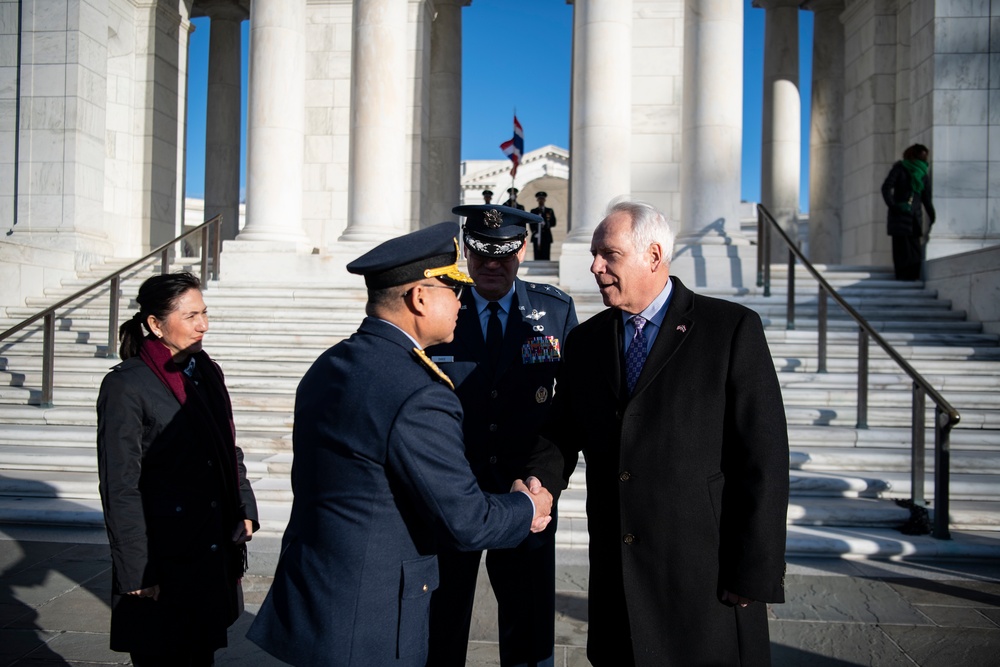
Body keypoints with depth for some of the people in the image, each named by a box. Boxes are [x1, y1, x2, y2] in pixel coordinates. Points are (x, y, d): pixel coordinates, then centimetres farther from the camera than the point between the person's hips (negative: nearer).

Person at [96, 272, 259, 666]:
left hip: (215, 555, 7)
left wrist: (244, 511, 8)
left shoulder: (207, 372, 8)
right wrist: (138, 574, -15)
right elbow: (120, 489, -15)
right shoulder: (126, 386, -14)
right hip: (163, 562, -6)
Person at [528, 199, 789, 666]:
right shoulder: (584, 341, 9)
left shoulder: (733, 329, -7)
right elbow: (562, 434, 10)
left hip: (709, 577, -4)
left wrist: (755, 574, -11)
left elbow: (764, 456, -9)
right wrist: (537, 482, -12)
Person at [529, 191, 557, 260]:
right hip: (536, 238, 0)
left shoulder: (549, 211, 12)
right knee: (537, 257, -4)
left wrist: (547, 224, -16)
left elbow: (553, 223, 5)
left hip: (546, 237, 0)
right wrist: (534, 232, -10)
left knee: (546, 257, -6)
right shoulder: (533, 211, 13)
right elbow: (531, 224, 7)